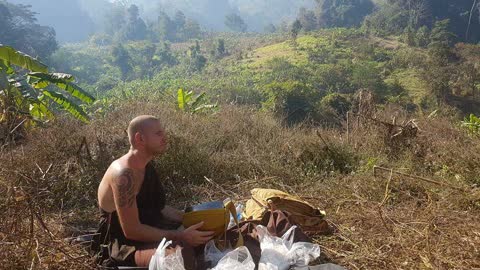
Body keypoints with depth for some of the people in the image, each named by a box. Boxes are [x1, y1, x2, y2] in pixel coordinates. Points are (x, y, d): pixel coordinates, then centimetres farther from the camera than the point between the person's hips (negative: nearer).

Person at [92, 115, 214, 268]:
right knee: (181, 255, -34)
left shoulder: (146, 166, 4)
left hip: (149, 231, 9)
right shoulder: (125, 174, -26)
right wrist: (179, 237, -26)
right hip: (123, 244, -9)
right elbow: (131, 231, -26)